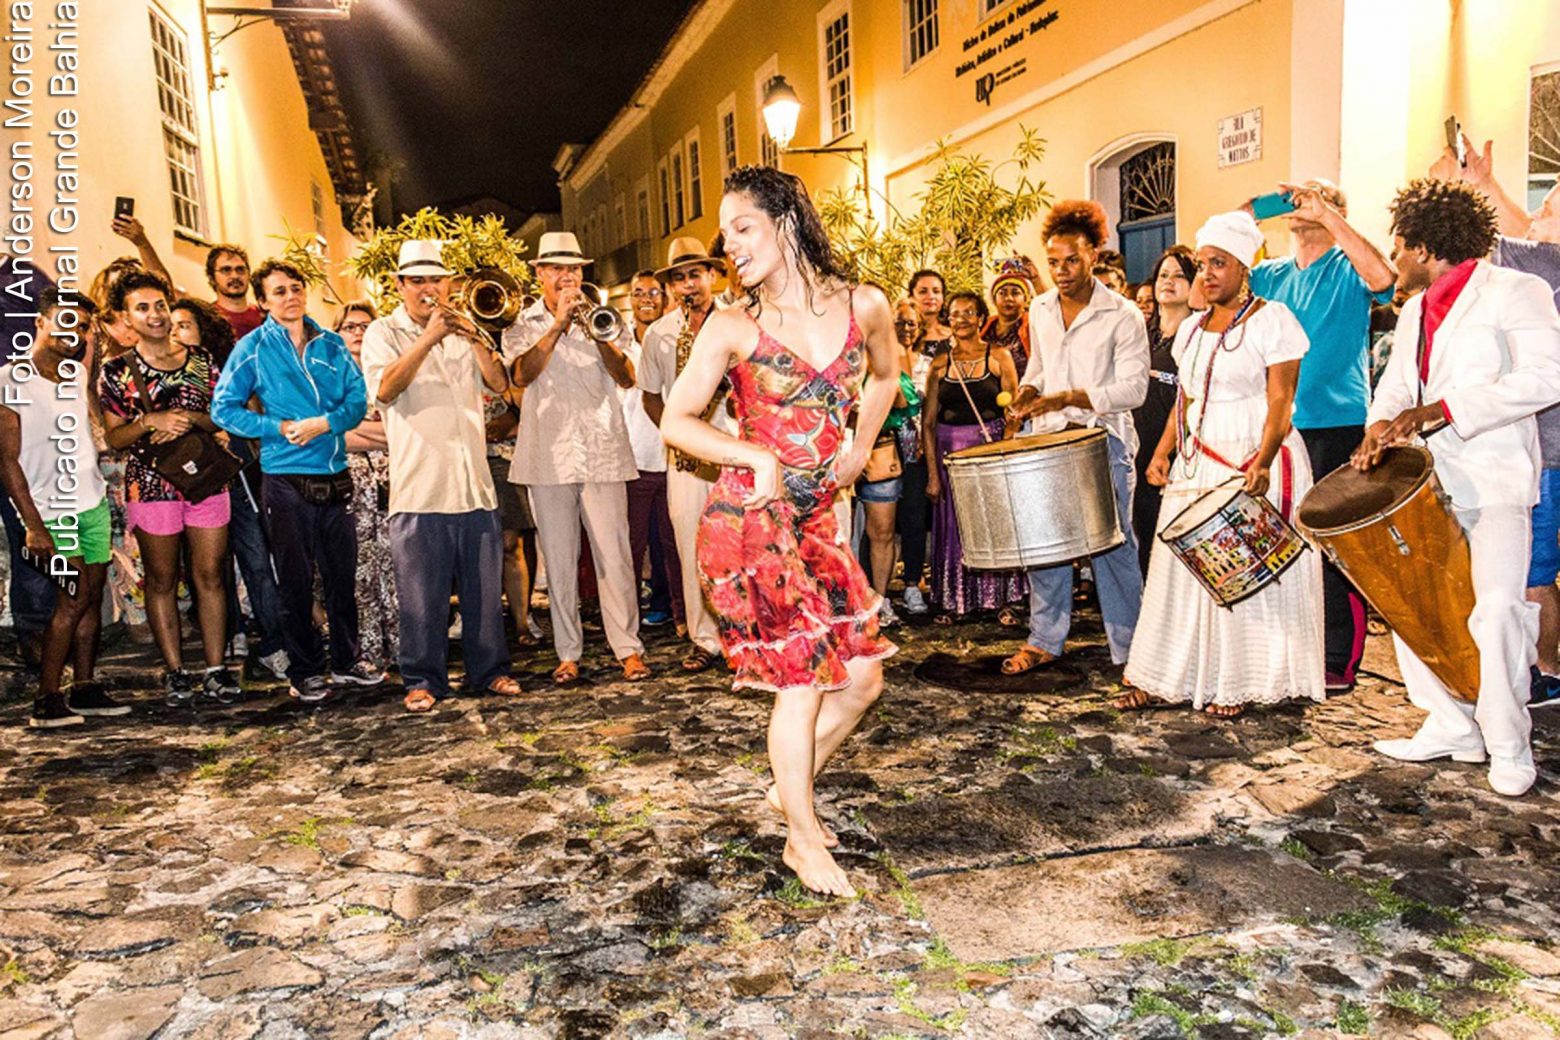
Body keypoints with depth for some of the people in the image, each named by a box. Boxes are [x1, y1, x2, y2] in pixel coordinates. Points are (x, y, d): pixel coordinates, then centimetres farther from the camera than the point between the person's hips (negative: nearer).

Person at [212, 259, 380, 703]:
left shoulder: (330, 344, 8)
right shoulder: (253, 348, 0)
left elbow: (357, 398, 2)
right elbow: (223, 408, -1)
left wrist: (324, 423, -15)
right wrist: (280, 428, -12)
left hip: (334, 475, 3)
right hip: (285, 479, -3)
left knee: (342, 573, 10)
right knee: (295, 580, 5)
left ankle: (348, 660, 24)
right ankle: (304, 671, 17)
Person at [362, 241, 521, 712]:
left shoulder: (465, 329, 17)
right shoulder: (383, 332, 5)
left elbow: (500, 384, 4)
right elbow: (384, 389, -14)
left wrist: (476, 339, -12)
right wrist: (428, 339, -21)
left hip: (474, 483, 4)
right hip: (419, 487, -3)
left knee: (484, 587, 8)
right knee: (422, 593, 0)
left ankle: (490, 670, 20)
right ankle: (423, 680, 12)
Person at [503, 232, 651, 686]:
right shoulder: (523, 324, 11)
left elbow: (627, 378, 0)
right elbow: (521, 375, -10)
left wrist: (600, 336, -15)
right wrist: (558, 326, -15)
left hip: (603, 450, 0)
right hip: (549, 455, 0)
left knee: (614, 555, -4)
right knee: (558, 559, 4)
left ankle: (628, 648, 4)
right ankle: (568, 652, 13)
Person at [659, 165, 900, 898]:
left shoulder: (865, 306, 3)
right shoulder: (733, 326, -6)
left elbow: (885, 376, 23)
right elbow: (675, 421, -1)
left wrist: (859, 450, 12)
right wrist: (756, 458, -14)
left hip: (817, 520, 5)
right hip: (749, 521, -4)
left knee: (861, 676, 6)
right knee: (802, 678, -1)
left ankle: (790, 786, 32)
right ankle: (804, 836, 20)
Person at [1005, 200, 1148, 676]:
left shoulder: (1123, 315, -8)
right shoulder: (1040, 309, 10)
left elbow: (1133, 387, -13)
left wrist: (1067, 398, -22)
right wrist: (1027, 394, 3)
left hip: (1103, 441, -5)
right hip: (1047, 439, 5)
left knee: (1112, 546, 0)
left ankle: (1129, 649, 13)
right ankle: (1044, 640, 21)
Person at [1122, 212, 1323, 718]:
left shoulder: (1271, 319, -4)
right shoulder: (1192, 328, 15)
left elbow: (1280, 401, -12)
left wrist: (1262, 462, -26)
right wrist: (1163, 451, 4)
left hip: (1253, 463, -6)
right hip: (1196, 463, 6)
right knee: (1181, 565, 4)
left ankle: (1237, 685, 7)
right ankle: (1165, 679, 10)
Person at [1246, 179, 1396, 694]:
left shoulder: (1347, 268, 0)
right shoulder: (1271, 275, 15)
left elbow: (1383, 278, -22)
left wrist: (1325, 213, -20)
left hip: (1337, 425, -5)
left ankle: (1339, 662, 7)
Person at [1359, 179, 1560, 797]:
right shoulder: (1415, 310, 17)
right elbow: (1396, 385, 17)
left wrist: (1441, 409, -23)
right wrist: (1380, 428, -5)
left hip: (1496, 479, -8)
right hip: (1432, 479, 8)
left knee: (1496, 606, -17)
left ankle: (1509, 746, 2)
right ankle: (1451, 727, 19)